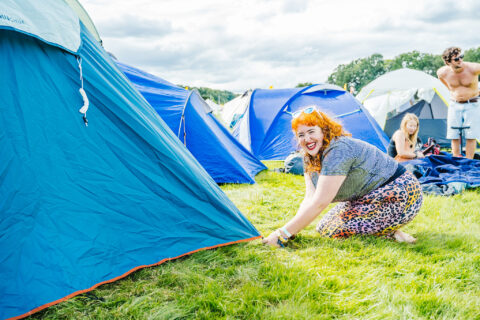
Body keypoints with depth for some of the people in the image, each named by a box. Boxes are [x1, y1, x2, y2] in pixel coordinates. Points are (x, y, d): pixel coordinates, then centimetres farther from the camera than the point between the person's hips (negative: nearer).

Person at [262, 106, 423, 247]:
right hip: (370, 197, 10)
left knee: (333, 230, -20)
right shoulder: (310, 157, 1)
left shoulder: (339, 150, -27)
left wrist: (284, 233, -29)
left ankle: (390, 231, -7)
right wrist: (288, 230, -21)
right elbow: (309, 199, -6)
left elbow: (319, 203, -30)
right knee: (323, 227, 2)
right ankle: (387, 225, 7)